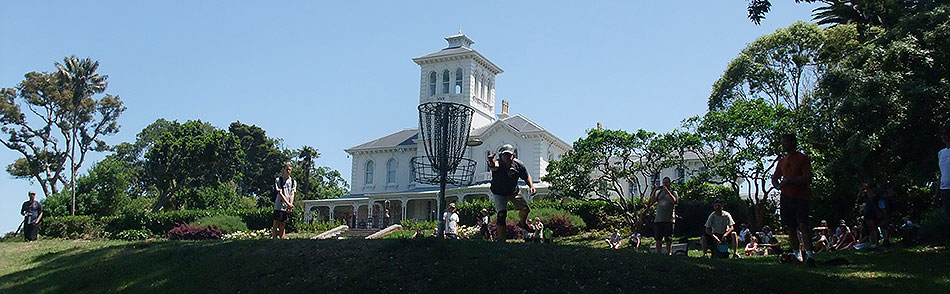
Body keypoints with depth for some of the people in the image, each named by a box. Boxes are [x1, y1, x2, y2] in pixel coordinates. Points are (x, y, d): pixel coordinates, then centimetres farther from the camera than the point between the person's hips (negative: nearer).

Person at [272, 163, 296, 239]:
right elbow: (280, 193, -9)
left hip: (287, 207, 3)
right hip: (279, 206, -3)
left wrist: (290, 204, -14)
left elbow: (292, 194, 2)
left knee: (283, 225, 7)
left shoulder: (293, 181, 9)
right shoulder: (278, 180, -1)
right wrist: (288, 203, -19)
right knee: (276, 224, -2)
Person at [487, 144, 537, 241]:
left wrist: (531, 186, -19)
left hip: (514, 192, 5)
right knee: (501, 215, -20)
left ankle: (522, 223, 52)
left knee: (526, 209, 17)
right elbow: (494, 166, -62)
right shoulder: (498, 164, -34)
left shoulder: (518, 164, -21)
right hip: (499, 194, -5)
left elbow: (526, 177, -1)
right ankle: (501, 239, -9)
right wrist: (491, 163, -87)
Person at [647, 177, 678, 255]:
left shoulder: (673, 192, 7)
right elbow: (652, 201, 6)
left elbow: (674, 201, -13)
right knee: (658, 238, 5)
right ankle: (658, 253, 10)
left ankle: (669, 253, -2)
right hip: (658, 219, 4)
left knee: (668, 238, -4)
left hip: (668, 219, -4)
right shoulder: (659, 192, 17)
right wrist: (654, 191, -3)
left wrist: (667, 191, -15)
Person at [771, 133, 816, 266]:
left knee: (803, 225, -17)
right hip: (786, 197, 6)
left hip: (801, 196, -6)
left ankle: (809, 255, -20)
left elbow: (807, 178, -11)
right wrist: (778, 185, -2)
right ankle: (797, 254, 17)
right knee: (790, 227, 7)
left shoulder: (803, 158, -2)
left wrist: (789, 181, -17)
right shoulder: (782, 161, 17)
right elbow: (774, 178, 21)